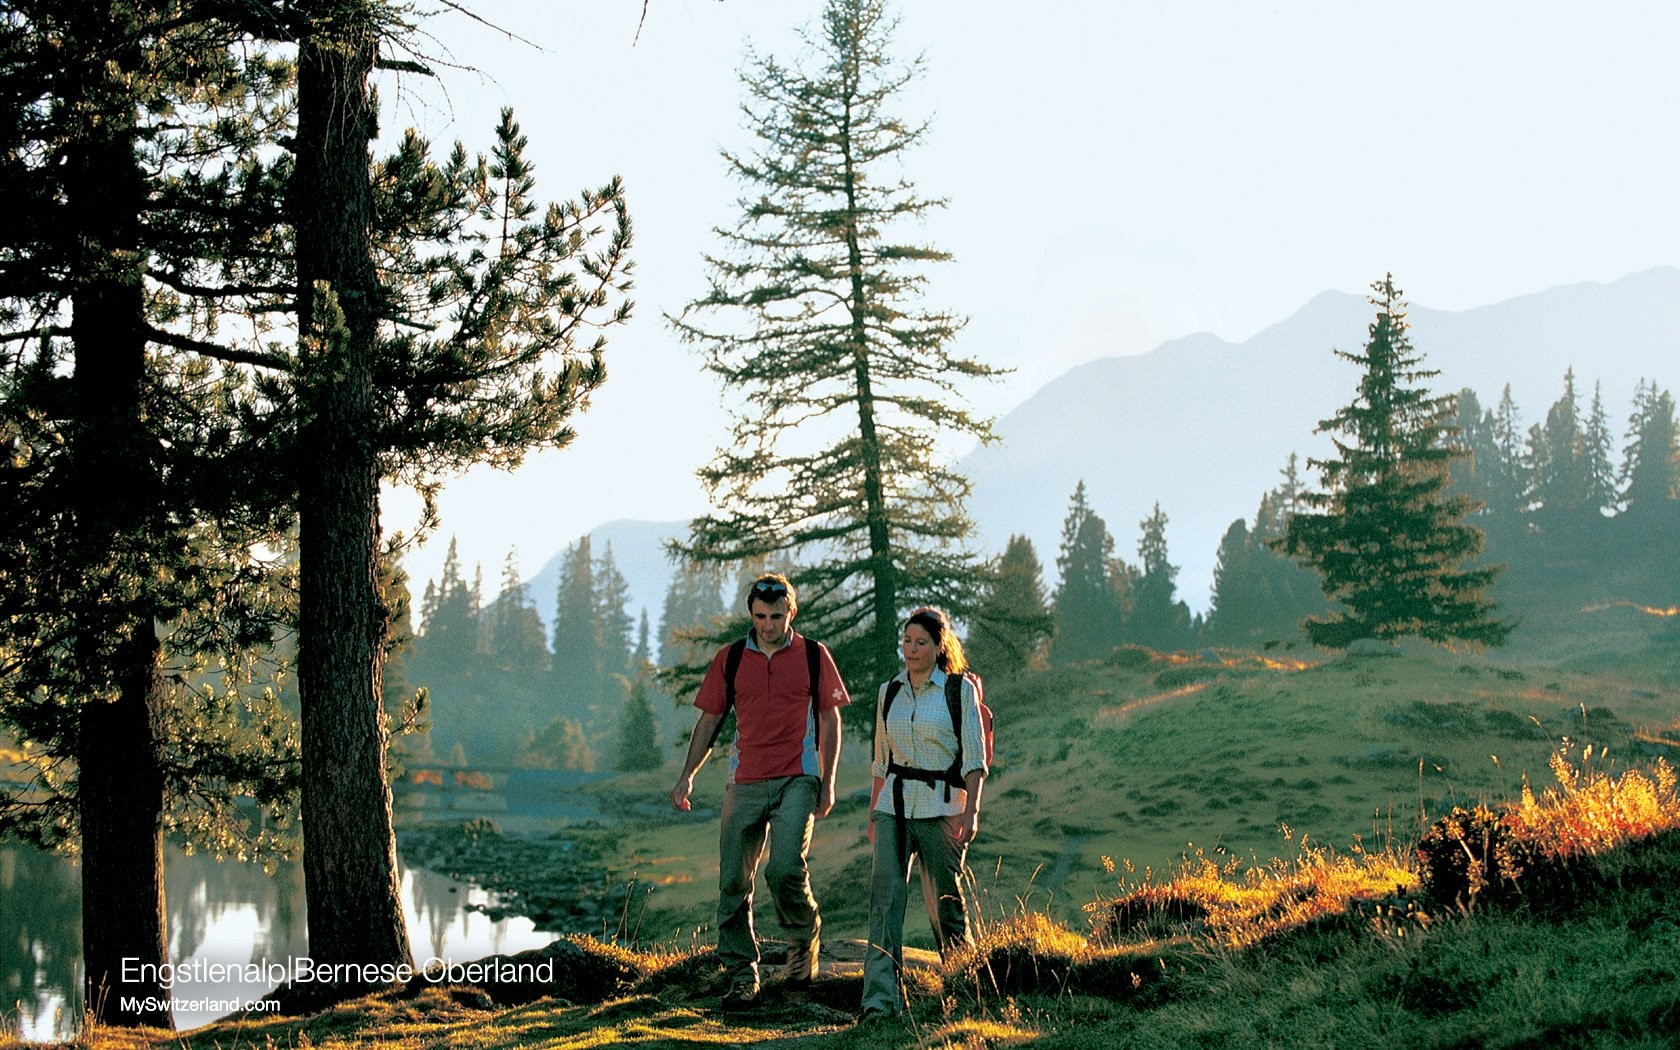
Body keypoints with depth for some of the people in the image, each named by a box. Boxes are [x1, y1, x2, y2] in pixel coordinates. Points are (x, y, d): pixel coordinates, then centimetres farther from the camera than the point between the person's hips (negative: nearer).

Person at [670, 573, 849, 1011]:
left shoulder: (813, 656, 4)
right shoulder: (729, 659, 8)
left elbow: (830, 720, 7)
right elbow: (709, 720, 13)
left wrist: (827, 783, 1)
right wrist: (687, 775, 3)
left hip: (797, 780, -3)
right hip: (744, 783, 3)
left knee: (785, 868, -19)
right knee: (733, 882, 1)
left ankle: (804, 938, 10)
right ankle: (741, 974, 12)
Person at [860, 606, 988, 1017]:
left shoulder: (960, 690, -1)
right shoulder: (889, 692, 12)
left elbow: (974, 757, -5)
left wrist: (971, 810, -16)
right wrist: (872, 813, 17)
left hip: (941, 807, -3)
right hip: (894, 805, 3)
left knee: (946, 902, 4)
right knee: (885, 897, -12)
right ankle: (880, 999, -19)